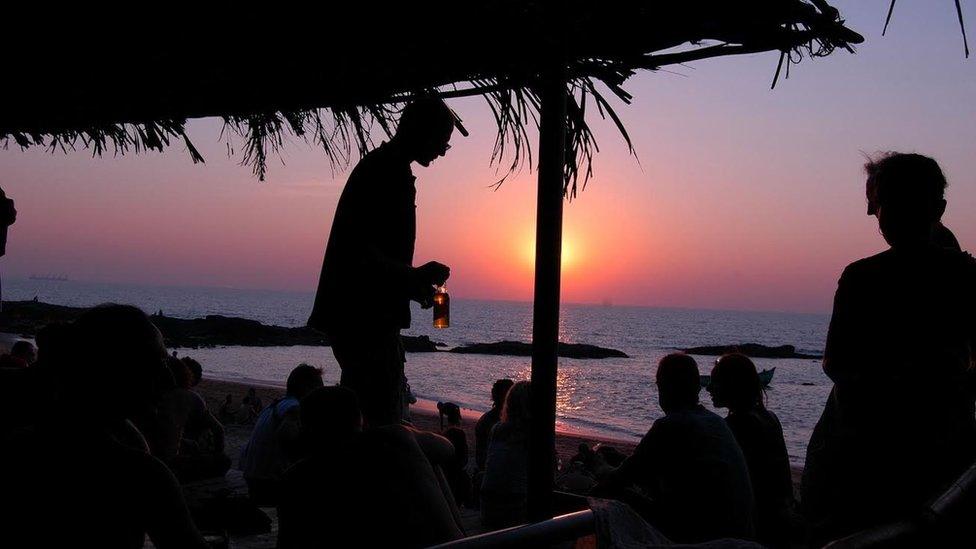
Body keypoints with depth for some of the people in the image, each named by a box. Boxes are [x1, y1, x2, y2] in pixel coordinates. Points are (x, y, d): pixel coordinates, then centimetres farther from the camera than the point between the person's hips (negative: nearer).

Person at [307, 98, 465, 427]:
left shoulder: (388, 170, 19)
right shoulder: (386, 171, -13)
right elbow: (357, 251, -22)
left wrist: (413, 283, 18)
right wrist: (414, 278, -21)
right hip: (366, 319, -11)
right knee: (383, 423, -10)